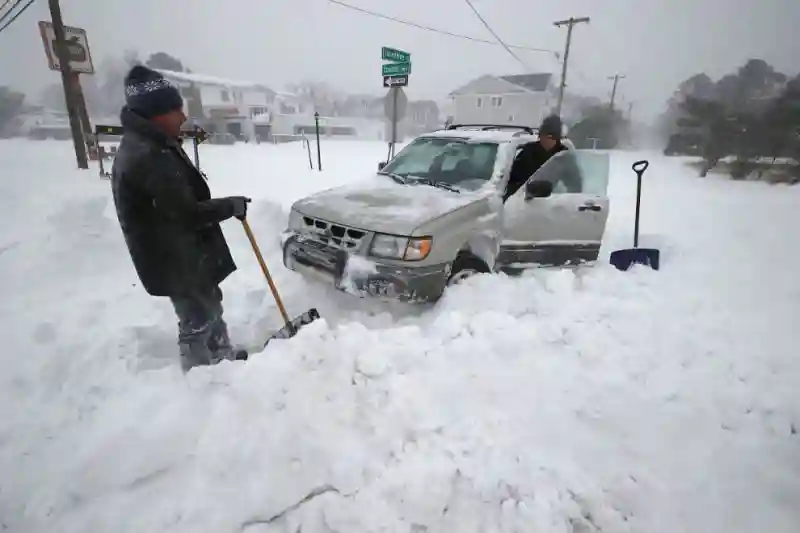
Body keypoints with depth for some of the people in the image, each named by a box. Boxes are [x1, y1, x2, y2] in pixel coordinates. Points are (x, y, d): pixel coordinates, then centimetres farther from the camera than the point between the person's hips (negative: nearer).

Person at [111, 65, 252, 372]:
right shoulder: (148, 157, -26)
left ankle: (225, 358, 41)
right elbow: (186, 214, -27)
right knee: (197, 323, 5)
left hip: (184, 253, 10)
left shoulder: (148, 146, 10)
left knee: (211, 308, 23)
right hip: (176, 261, -10)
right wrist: (231, 206, -15)